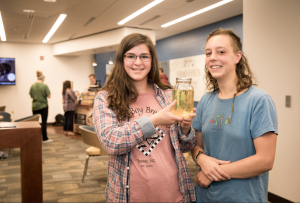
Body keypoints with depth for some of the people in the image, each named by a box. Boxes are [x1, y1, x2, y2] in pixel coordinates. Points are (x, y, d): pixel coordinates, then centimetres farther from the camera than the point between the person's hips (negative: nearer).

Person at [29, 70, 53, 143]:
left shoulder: (32, 86, -1)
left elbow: (31, 96, 6)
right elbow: (49, 96, -12)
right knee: (44, 122, 2)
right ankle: (45, 138, 6)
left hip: (35, 106, 4)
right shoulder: (45, 86, -13)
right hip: (43, 106, -4)